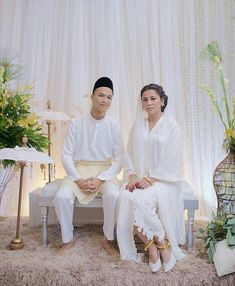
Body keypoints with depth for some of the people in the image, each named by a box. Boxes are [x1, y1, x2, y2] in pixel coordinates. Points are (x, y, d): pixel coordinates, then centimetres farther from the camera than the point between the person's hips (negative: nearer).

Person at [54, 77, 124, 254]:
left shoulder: (114, 126, -3)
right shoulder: (77, 123, -3)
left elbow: (119, 160, -2)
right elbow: (67, 155, -3)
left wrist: (100, 179, -15)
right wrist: (78, 180, -14)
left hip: (105, 172, 0)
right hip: (79, 171, 1)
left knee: (113, 195, -30)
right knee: (62, 196, -25)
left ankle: (108, 239, -5)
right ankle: (68, 239, 0)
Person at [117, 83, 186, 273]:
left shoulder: (171, 126, -1)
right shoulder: (138, 126, 12)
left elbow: (171, 160, -8)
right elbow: (130, 155, 10)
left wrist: (151, 179, -16)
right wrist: (132, 175, -7)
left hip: (163, 179, -4)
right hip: (140, 178, 4)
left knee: (142, 199, -31)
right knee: (126, 197, -26)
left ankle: (162, 242, -5)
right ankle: (151, 245, -9)